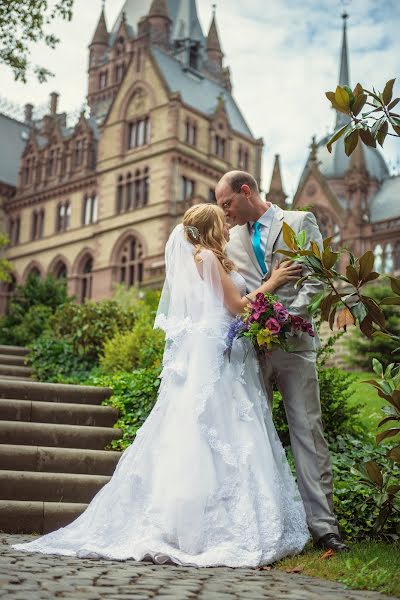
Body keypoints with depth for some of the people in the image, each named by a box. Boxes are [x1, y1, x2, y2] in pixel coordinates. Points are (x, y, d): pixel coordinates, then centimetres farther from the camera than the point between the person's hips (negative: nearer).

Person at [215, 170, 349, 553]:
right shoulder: (232, 240, 19)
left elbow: (318, 277, -2)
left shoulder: (300, 222, 8)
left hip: (294, 344, -3)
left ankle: (323, 525, -2)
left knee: (308, 432, -5)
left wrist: (288, 317, -14)